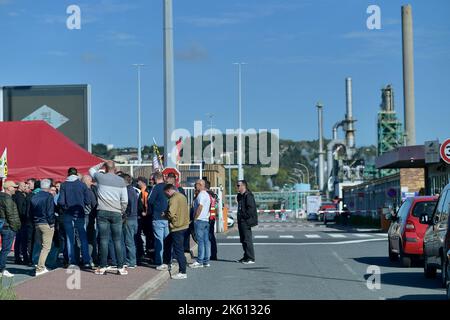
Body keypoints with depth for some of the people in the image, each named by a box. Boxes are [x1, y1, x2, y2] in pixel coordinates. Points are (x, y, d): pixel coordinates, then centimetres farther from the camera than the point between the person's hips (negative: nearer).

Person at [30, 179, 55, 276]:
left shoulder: (34, 197, 9)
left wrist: (35, 221, 17)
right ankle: (39, 269, -13)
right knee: (46, 247, -6)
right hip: (46, 224, -7)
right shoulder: (49, 196, -11)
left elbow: (31, 212, 13)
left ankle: (41, 267, 20)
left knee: (40, 246, 15)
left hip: (37, 224, 7)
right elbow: (50, 212, -15)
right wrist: (52, 223, -7)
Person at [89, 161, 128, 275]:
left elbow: (91, 170, 23)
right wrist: (122, 211, 16)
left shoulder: (100, 177, 1)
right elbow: (125, 200, 2)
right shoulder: (121, 181, 3)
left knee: (104, 239, 1)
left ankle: (102, 267, 2)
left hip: (102, 212, 0)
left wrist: (101, 164, 26)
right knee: (117, 240, 3)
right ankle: (120, 267, 2)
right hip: (116, 213, 1)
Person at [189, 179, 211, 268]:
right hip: (206, 220, 9)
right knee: (206, 241, 7)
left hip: (200, 220, -9)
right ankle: (206, 261, 8)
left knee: (200, 241, -9)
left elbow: (200, 207, -20)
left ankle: (200, 261, -9)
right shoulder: (207, 195, 18)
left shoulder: (201, 194, -12)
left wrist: (195, 218, -13)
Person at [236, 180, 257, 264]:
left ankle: (251, 258, -6)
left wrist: (245, 216, -18)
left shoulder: (248, 195, -13)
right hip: (241, 221, 10)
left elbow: (251, 208, -19)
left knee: (247, 240, -9)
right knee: (243, 240, 14)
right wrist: (239, 218, 17)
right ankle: (246, 257, 21)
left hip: (246, 221, -10)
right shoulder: (240, 196, 16)